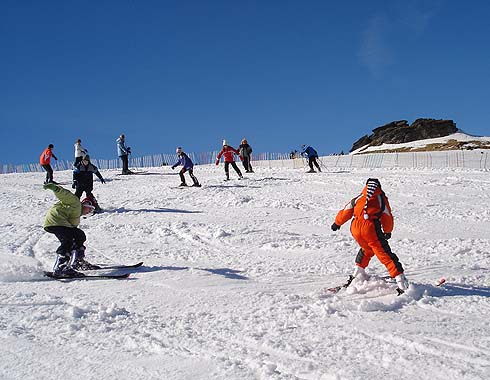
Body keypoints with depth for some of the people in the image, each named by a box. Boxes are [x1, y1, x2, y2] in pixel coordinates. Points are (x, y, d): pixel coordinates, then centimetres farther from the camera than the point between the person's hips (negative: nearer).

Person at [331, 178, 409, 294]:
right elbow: (387, 217, 15)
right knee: (386, 255, -4)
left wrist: (337, 223, 42)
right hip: (371, 228, -4)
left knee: (366, 250, 33)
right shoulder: (381, 198, 16)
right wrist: (388, 232, 32)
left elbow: (346, 212, 27)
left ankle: (358, 273, 38)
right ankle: (402, 283, -13)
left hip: (355, 228, 4)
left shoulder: (359, 198, 24)